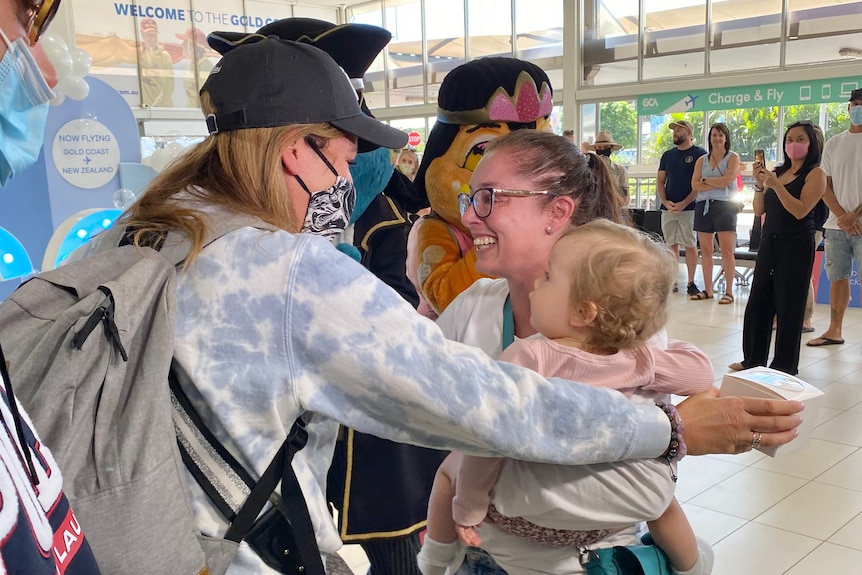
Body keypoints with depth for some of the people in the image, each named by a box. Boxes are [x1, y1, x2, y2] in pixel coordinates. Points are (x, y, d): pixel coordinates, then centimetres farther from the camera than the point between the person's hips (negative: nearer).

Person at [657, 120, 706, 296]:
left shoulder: (699, 154, -1)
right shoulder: (668, 155, 14)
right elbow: (660, 181, 13)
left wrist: (684, 203, -14)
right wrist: (665, 202, -4)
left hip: (689, 208, -4)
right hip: (668, 208, 5)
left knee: (690, 245, -3)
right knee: (671, 245, 6)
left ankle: (691, 283, 3)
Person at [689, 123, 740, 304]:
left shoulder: (733, 157, 3)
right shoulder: (701, 160, 13)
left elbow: (728, 180, -13)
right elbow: (695, 185, 1)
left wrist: (705, 180, -2)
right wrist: (718, 183, -9)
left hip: (724, 205, -4)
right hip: (703, 206, 4)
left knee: (727, 250, -7)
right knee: (705, 250, 6)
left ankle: (729, 292, -5)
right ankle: (707, 290, 13)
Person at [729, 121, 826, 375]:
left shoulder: (815, 174, -4)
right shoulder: (778, 172, 13)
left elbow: (800, 211, -17)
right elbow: (759, 210, 9)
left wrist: (775, 185, -21)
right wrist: (760, 184, -5)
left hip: (796, 245, -6)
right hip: (769, 242, 6)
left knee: (788, 306, -1)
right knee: (758, 301, 8)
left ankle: (786, 365, 8)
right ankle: (753, 358, 18)